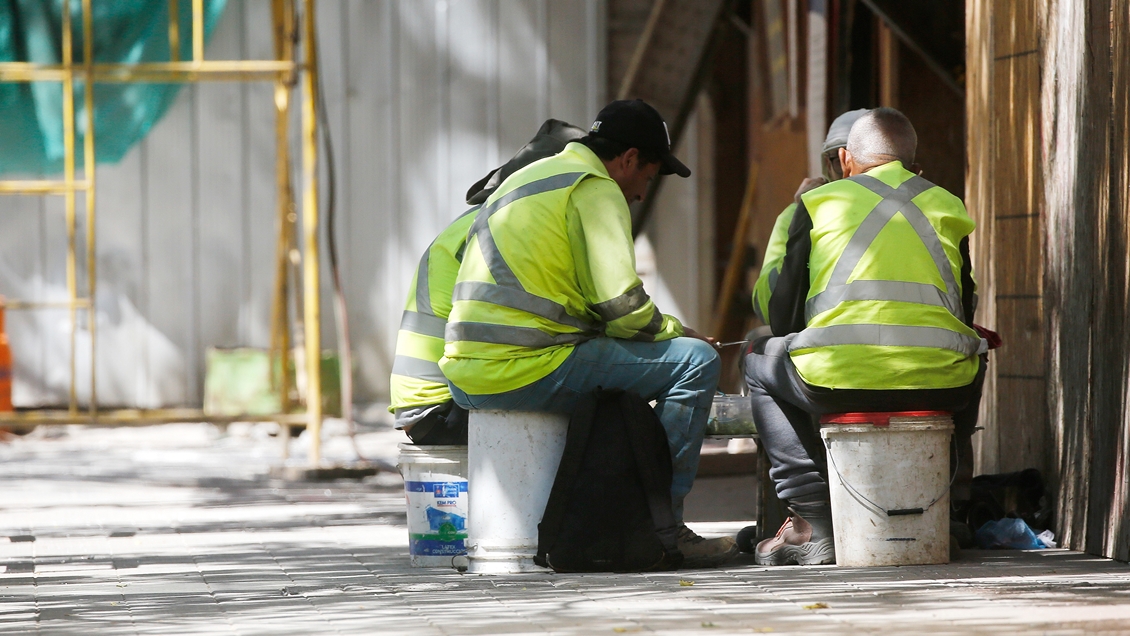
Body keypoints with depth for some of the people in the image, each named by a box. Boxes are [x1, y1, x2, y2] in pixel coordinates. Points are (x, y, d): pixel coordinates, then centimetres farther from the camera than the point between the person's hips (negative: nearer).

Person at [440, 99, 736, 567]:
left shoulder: (530, 177, 26)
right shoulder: (595, 189, -4)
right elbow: (621, 304, -12)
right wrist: (674, 331, 8)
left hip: (466, 374, 10)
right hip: (523, 370, -10)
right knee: (695, 361, -6)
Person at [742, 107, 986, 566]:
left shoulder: (818, 203, 13)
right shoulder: (948, 208, 19)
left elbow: (782, 317, 13)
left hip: (840, 380, -3)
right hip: (940, 385, 3)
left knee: (761, 362, 29)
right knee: (969, 364, 39)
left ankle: (813, 522, 16)